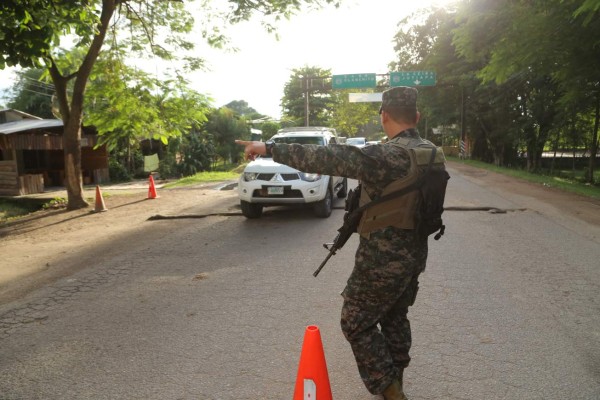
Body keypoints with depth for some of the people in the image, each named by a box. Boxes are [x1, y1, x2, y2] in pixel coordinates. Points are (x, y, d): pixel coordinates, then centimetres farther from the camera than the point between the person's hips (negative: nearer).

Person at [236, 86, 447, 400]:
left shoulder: (387, 155, -23)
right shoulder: (431, 152, 3)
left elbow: (327, 158, -29)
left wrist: (270, 148, -25)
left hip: (383, 260, -8)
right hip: (414, 254, 9)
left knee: (357, 325, 9)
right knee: (395, 318, 24)